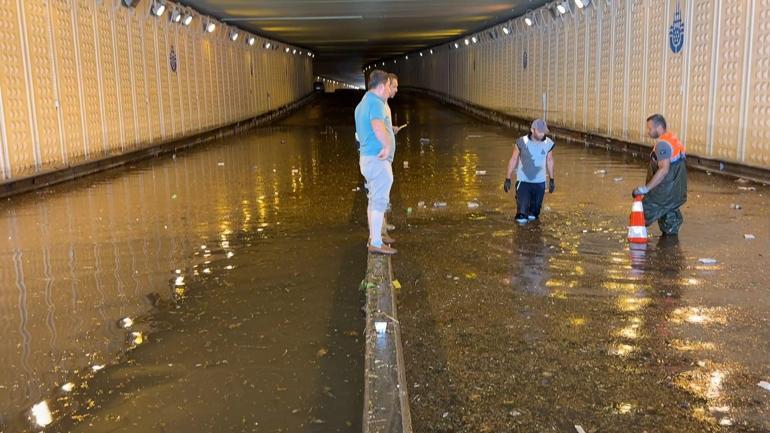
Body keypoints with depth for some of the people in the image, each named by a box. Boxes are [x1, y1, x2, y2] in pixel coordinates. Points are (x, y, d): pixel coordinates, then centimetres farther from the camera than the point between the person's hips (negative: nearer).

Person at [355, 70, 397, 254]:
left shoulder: (363, 103, 17)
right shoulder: (376, 103, -17)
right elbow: (377, 127, -36)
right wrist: (388, 145, -25)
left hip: (367, 157, 10)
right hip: (378, 159, -10)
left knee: (374, 200, 17)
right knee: (380, 201, -5)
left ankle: (373, 238, 26)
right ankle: (376, 243, -1)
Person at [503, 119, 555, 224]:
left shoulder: (548, 143, -7)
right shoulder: (522, 142, -15)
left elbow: (549, 160, 9)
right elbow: (513, 160, -3)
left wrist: (551, 179, 13)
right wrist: (508, 179, -2)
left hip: (540, 181, 3)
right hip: (523, 180, -3)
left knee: (536, 207, 13)